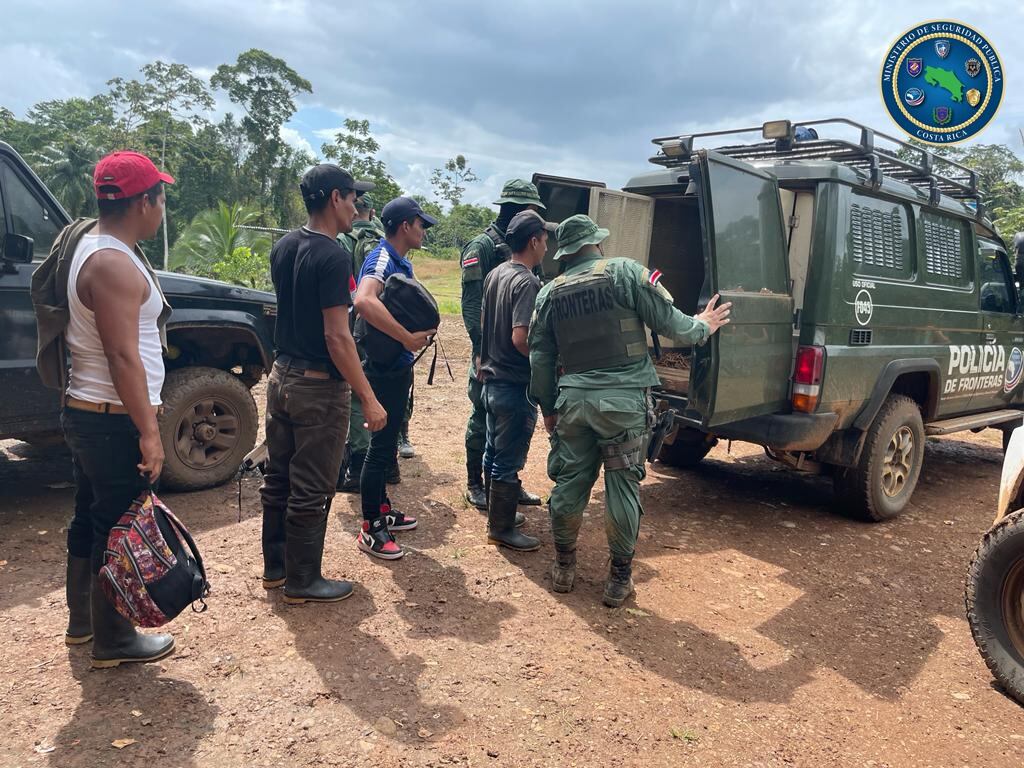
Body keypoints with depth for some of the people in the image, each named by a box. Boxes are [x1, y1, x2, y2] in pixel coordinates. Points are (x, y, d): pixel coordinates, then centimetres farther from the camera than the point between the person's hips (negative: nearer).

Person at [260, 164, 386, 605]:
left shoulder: (284, 247, 6)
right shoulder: (332, 257, -19)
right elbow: (337, 337, -23)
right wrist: (368, 398, -20)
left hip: (281, 376, 9)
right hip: (319, 387, -9)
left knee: (278, 478, 18)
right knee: (312, 489, 4)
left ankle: (275, 566, 32)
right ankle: (302, 581, 17)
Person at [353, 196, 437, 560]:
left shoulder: (404, 263, 10)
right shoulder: (382, 258, -19)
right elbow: (364, 301, -40)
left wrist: (421, 331, 5)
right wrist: (407, 338, -33)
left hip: (398, 365, 10)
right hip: (384, 367, -10)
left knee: (387, 442, 18)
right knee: (381, 446, -3)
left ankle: (382, 511, 32)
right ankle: (370, 530, 8)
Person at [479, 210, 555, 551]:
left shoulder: (495, 274, 8)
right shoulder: (527, 283, -19)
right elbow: (520, 337, -28)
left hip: (492, 380, 9)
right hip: (516, 386, -9)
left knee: (494, 453, 19)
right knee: (509, 462, 1)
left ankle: (497, 512, 34)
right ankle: (501, 529, 12)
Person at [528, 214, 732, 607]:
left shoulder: (550, 292, 9)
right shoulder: (625, 272, -4)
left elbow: (540, 359, 11)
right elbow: (669, 322, -4)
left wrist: (548, 408, 21)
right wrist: (702, 327, 16)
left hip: (572, 399, 4)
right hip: (623, 400, -3)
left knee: (569, 483, 14)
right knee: (622, 487, 6)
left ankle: (564, 567, 27)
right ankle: (619, 579, 16)